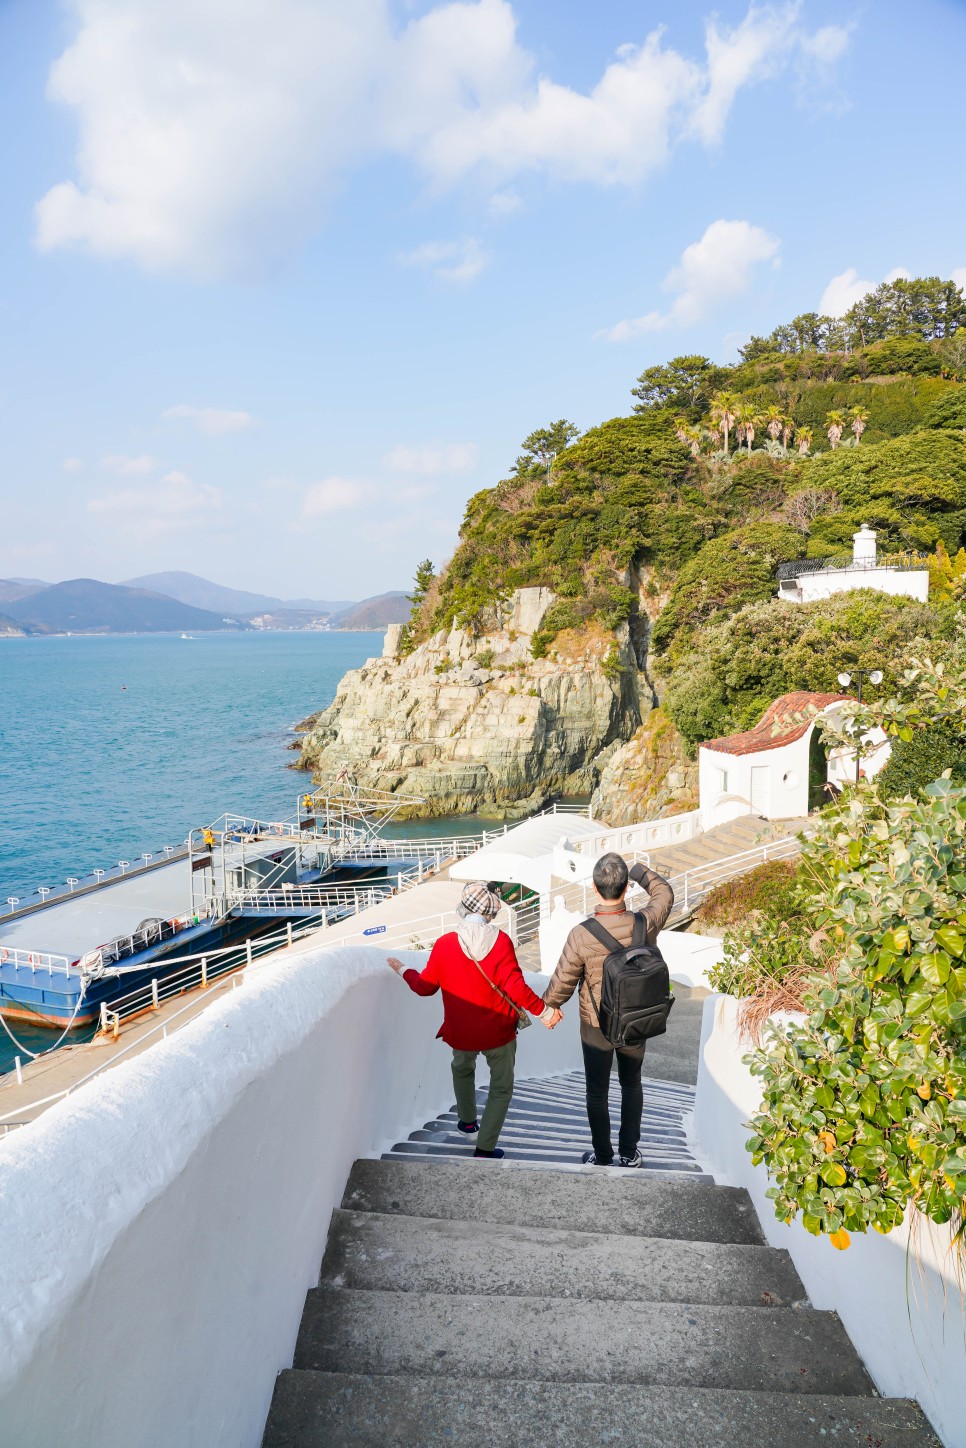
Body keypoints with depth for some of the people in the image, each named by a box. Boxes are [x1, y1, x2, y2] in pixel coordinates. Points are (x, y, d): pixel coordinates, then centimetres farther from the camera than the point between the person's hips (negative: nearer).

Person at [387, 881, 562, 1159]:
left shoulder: (445, 944, -12)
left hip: (461, 1033, 2)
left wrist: (404, 971, 17)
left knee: (462, 1068, 33)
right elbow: (515, 987, -19)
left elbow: (425, 986, -2)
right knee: (501, 1087, 15)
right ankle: (485, 1148, 14)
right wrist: (543, 1011, -6)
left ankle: (467, 1120, 46)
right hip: (499, 1032, -2)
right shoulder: (500, 941, -17)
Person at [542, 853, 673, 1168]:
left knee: (597, 1093, 17)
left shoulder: (581, 935, -28)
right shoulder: (645, 924, -21)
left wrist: (548, 1006, 6)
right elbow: (664, 893, 2)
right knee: (632, 1086, 24)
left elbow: (562, 982, -15)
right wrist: (638, 871, 17)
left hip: (596, 1027, -3)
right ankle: (629, 1153, 36)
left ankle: (603, 1157, 32)